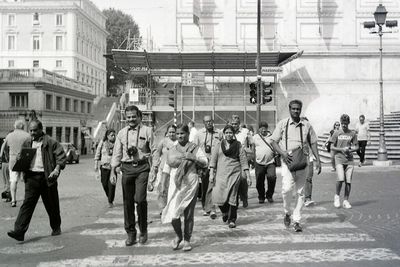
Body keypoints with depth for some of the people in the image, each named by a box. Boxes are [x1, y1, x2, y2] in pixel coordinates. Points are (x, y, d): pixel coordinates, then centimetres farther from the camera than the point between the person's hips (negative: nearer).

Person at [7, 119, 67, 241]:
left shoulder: (51, 142, -2)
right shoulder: (27, 143, 13)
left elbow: (62, 156, -6)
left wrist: (57, 169, -20)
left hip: (47, 177, -3)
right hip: (31, 177, 3)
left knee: (52, 205, 9)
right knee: (27, 203, -7)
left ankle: (56, 228, 28)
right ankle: (19, 231, -12)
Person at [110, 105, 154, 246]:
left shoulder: (147, 131, 4)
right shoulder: (121, 133, 13)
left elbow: (154, 151, 2)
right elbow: (116, 154, 15)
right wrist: (113, 171, 7)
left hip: (142, 167, -3)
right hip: (127, 168, 3)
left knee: (140, 199, -13)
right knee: (127, 202, 5)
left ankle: (143, 231, 8)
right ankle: (130, 233, 19)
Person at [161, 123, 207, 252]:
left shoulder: (194, 148, 3)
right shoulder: (172, 150, 11)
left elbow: (205, 162, -4)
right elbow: (166, 170, 14)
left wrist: (193, 158, -19)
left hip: (190, 184, -2)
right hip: (175, 184, 2)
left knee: (189, 214, 4)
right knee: (173, 213, -8)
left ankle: (187, 240, 21)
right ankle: (178, 236, 18)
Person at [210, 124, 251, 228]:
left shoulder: (238, 146, 4)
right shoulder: (219, 145, 8)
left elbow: (244, 161, 4)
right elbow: (213, 160, 7)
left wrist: (248, 176, 0)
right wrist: (211, 174, 0)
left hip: (235, 174, -1)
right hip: (221, 174, 1)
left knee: (232, 197, -3)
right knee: (218, 196, -7)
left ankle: (232, 220, 11)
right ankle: (225, 212, 24)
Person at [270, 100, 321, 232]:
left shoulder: (307, 125, 9)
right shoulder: (282, 124, 4)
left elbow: (313, 143, 14)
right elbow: (274, 141, 4)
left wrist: (318, 159, 5)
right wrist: (283, 153, -12)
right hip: (287, 160, -2)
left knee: (300, 192, 4)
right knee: (287, 188, -19)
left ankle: (296, 220, 14)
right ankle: (287, 212, 7)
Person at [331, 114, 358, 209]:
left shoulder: (352, 134, 9)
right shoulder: (337, 133, 5)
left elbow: (356, 147, 12)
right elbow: (332, 147, 6)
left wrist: (350, 150, -9)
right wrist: (342, 149, -10)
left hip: (349, 159, 2)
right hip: (339, 158, -2)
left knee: (348, 181, -1)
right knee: (340, 179, -17)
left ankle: (346, 201, 11)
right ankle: (337, 196, 7)